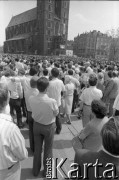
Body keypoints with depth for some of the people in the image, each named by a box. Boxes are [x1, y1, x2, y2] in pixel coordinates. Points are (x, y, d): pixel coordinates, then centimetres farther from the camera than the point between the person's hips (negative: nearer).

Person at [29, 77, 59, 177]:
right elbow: (56, 113, -12)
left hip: (37, 125, 3)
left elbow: (34, 111, -3)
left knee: (37, 148, 24)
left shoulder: (31, 99, -20)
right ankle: (47, 170, 41)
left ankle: (36, 170, 44)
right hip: (49, 127, -3)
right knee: (48, 149, 21)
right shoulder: (52, 101, -30)